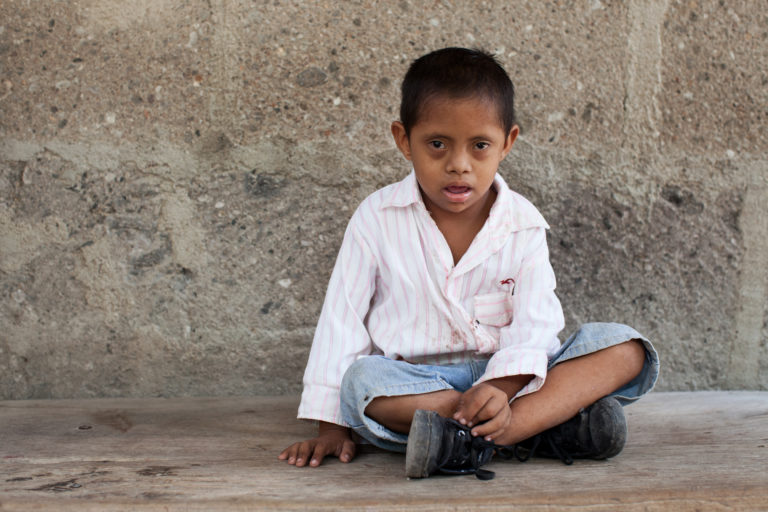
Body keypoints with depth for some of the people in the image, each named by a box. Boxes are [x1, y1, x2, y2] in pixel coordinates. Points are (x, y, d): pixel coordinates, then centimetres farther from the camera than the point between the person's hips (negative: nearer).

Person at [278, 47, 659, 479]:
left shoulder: (523, 225, 0)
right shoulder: (378, 218, -2)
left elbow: (532, 324, -9)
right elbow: (342, 318, 0)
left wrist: (500, 389, -30)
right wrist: (332, 424, -5)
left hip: (508, 376, 2)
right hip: (414, 383, -1)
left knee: (624, 348, -18)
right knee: (363, 380, -36)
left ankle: (472, 441, -36)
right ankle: (556, 419, -33)